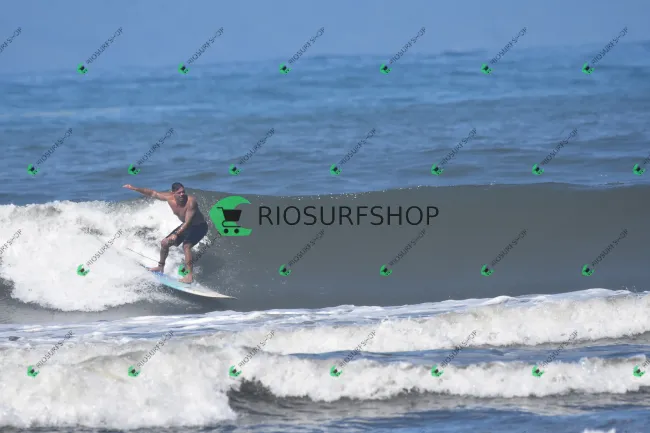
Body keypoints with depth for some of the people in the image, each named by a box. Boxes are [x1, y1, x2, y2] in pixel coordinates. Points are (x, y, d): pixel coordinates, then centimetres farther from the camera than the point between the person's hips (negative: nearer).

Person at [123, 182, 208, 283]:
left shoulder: (191, 202, -35)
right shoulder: (170, 198, -16)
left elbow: (188, 222, -36)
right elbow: (152, 193, -4)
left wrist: (176, 234, -45)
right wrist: (134, 189, -4)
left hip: (199, 226, -7)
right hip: (185, 226, 7)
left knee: (186, 246, -30)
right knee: (165, 243, 10)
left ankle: (190, 276, -32)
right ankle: (161, 267, 32)